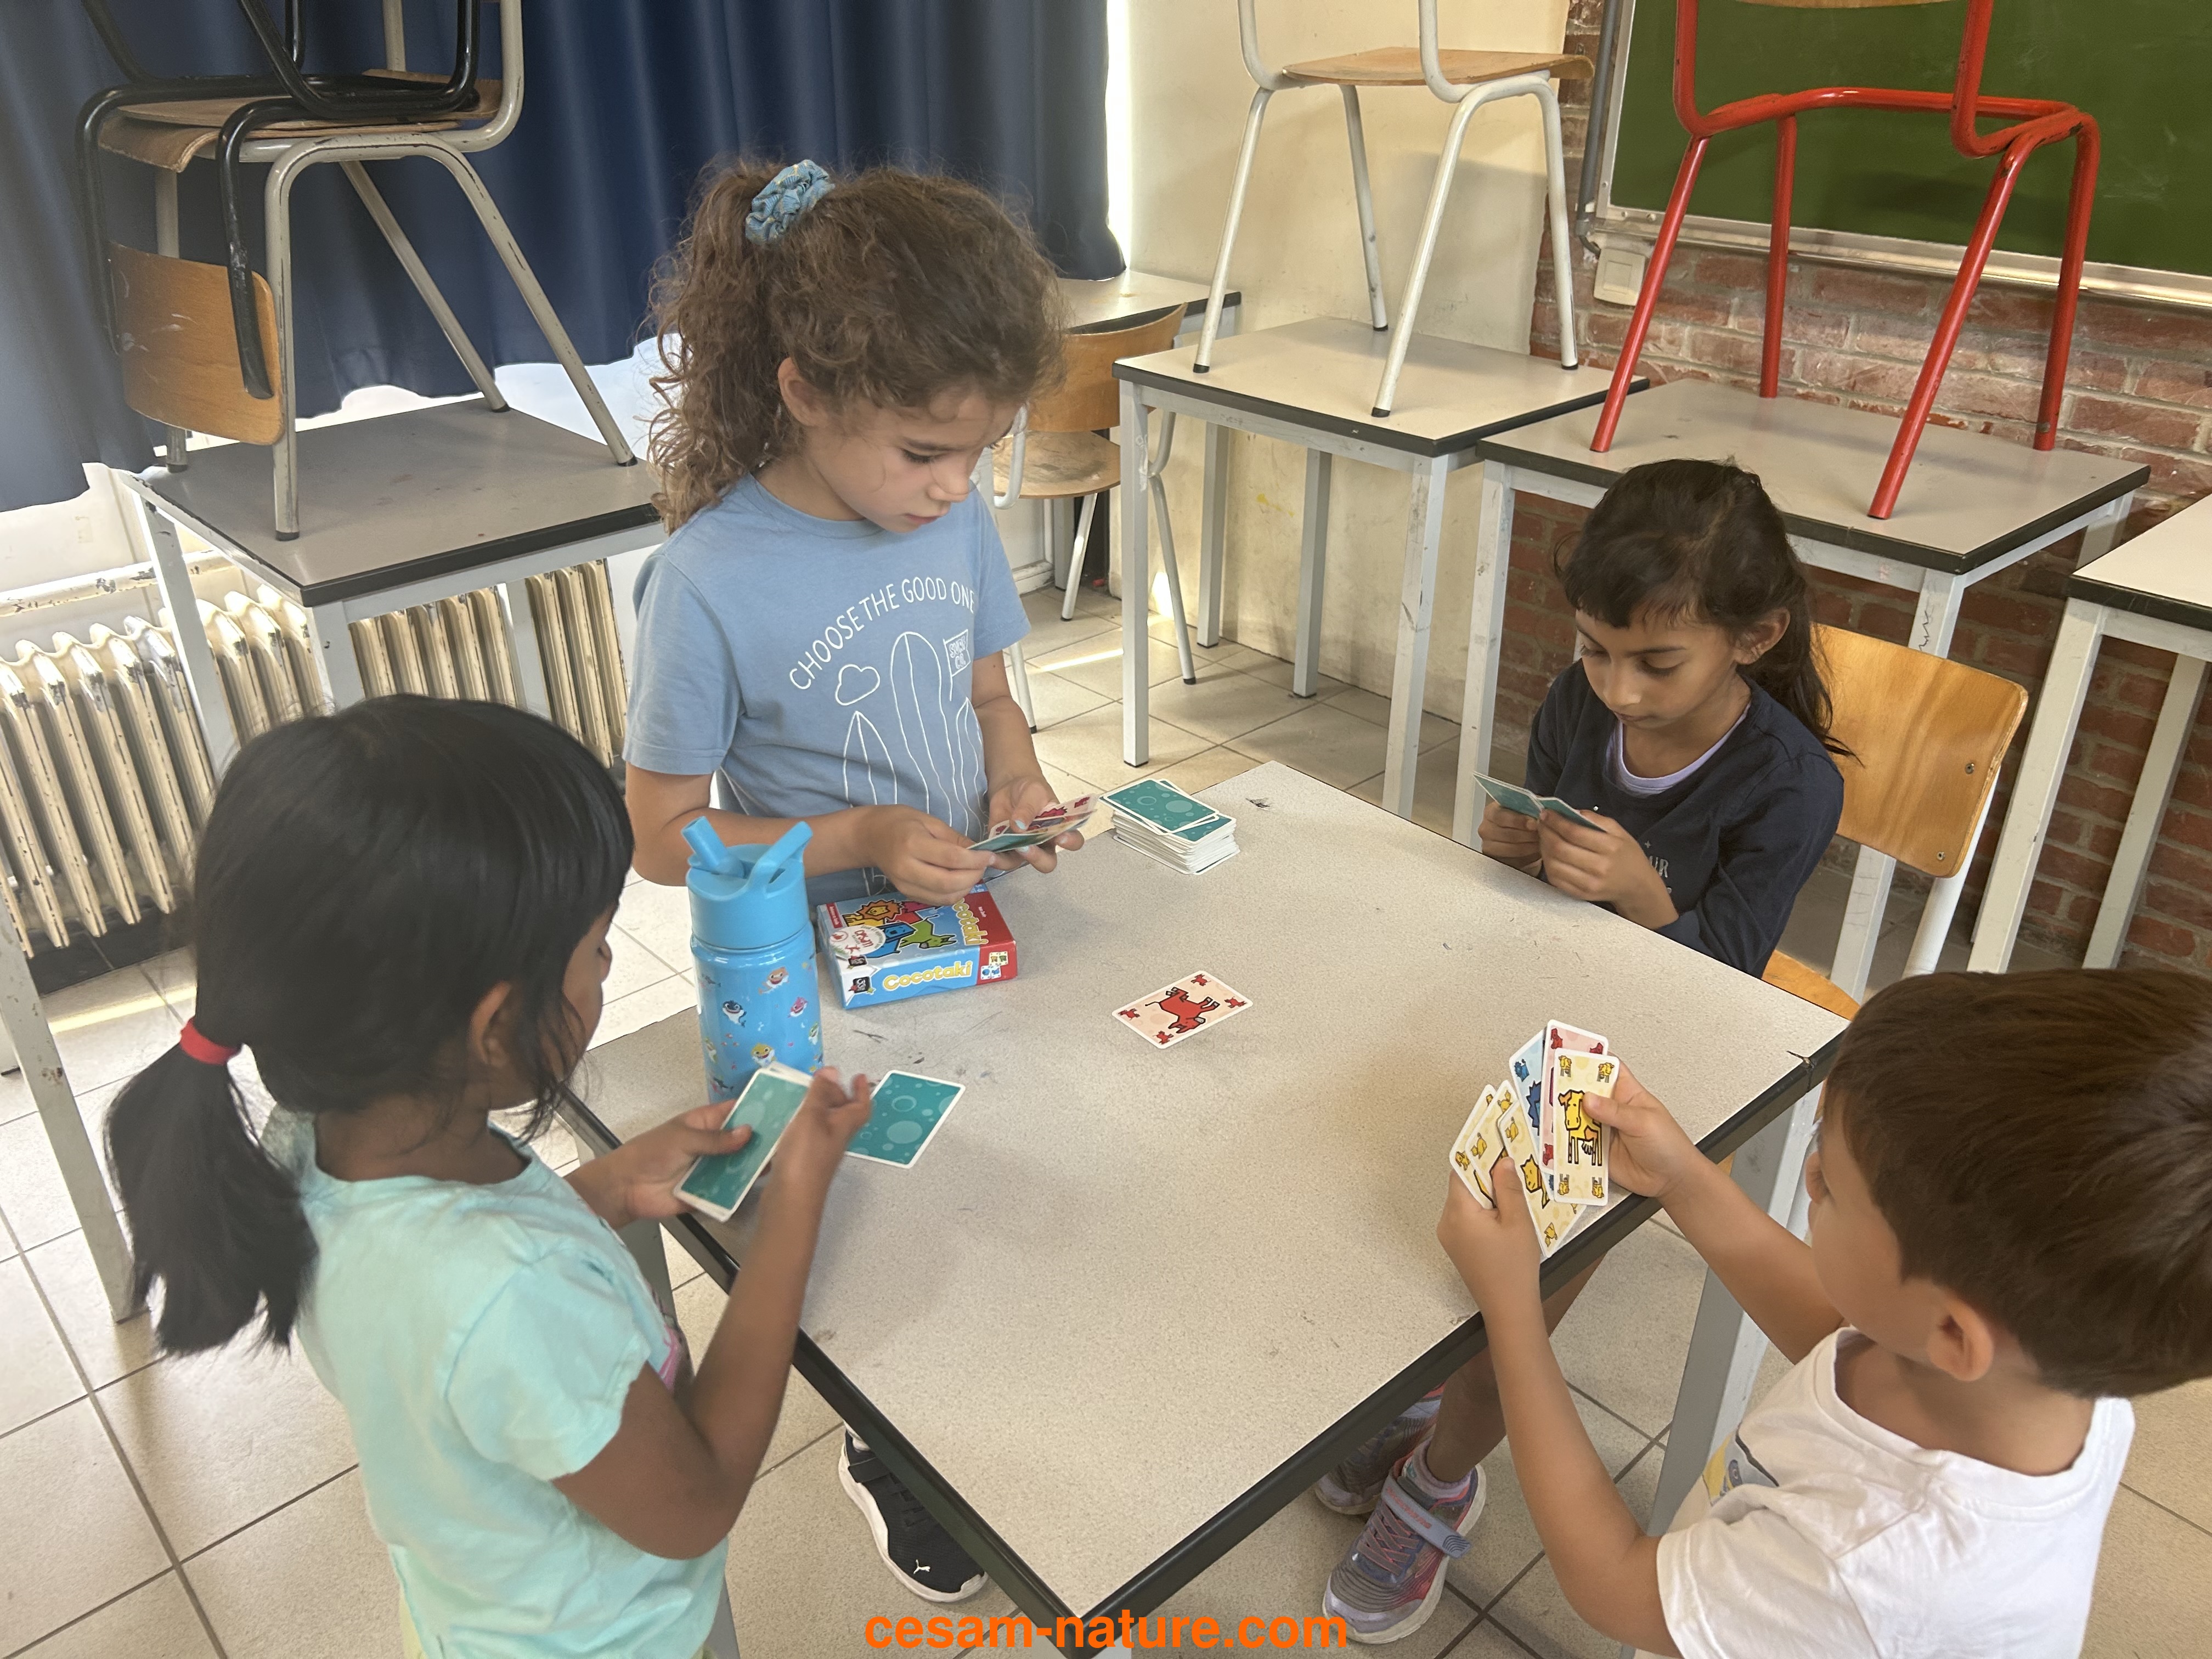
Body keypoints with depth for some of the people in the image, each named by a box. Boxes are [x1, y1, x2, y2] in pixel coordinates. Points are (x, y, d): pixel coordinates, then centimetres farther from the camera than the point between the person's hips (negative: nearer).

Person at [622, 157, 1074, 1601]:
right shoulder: (710, 581, -25)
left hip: (964, 929, 5)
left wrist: (1018, 776, -14)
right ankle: (890, 1458, 47)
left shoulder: (955, 517, -9)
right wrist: (862, 842, -28)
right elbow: (663, 836, -18)